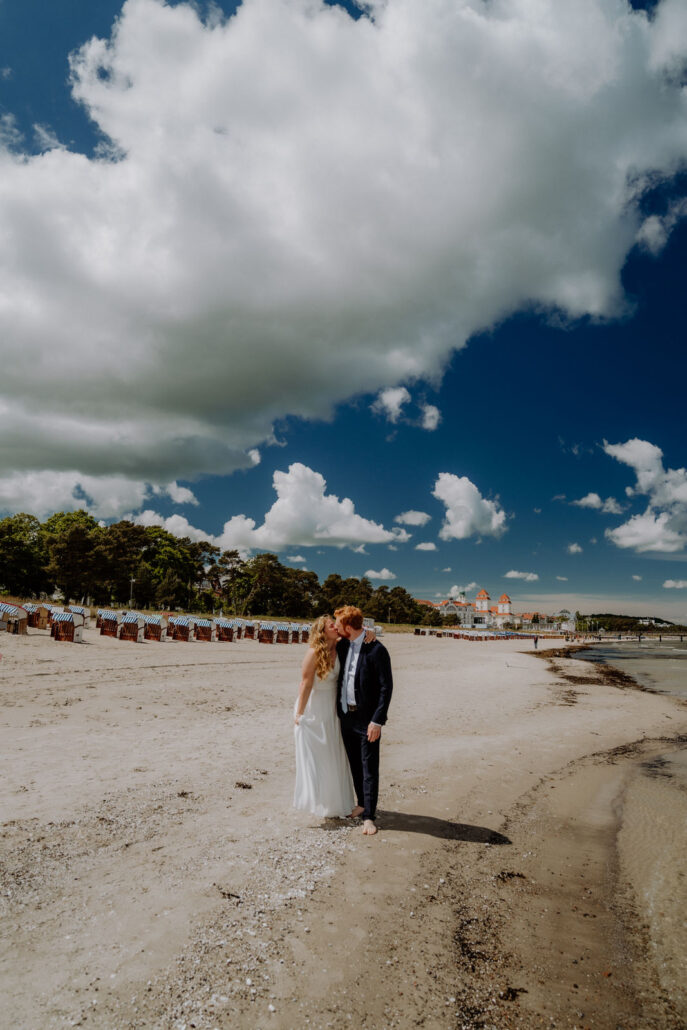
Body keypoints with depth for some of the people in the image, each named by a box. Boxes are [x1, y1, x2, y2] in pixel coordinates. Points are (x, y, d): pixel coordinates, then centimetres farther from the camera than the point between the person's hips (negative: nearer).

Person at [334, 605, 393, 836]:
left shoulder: (377, 650, -18)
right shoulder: (343, 645, 3)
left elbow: (386, 687, -16)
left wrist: (377, 721, -18)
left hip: (367, 719, -7)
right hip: (346, 715, 7)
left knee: (369, 767, 1)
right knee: (355, 764, 18)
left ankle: (369, 816, 10)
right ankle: (362, 803, 35)